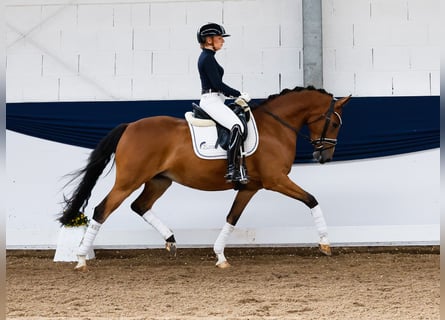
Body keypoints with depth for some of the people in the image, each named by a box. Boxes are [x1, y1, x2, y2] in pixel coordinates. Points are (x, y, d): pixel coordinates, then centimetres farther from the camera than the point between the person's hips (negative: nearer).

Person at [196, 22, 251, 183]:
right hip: (212, 101, -11)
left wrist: (236, 95, 15)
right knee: (237, 126, -28)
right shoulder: (208, 58, -13)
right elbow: (218, 84, -18)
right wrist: (239, 95, -11)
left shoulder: (207, 57, 18)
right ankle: (232, 170, -31)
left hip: (215, 100, 11)